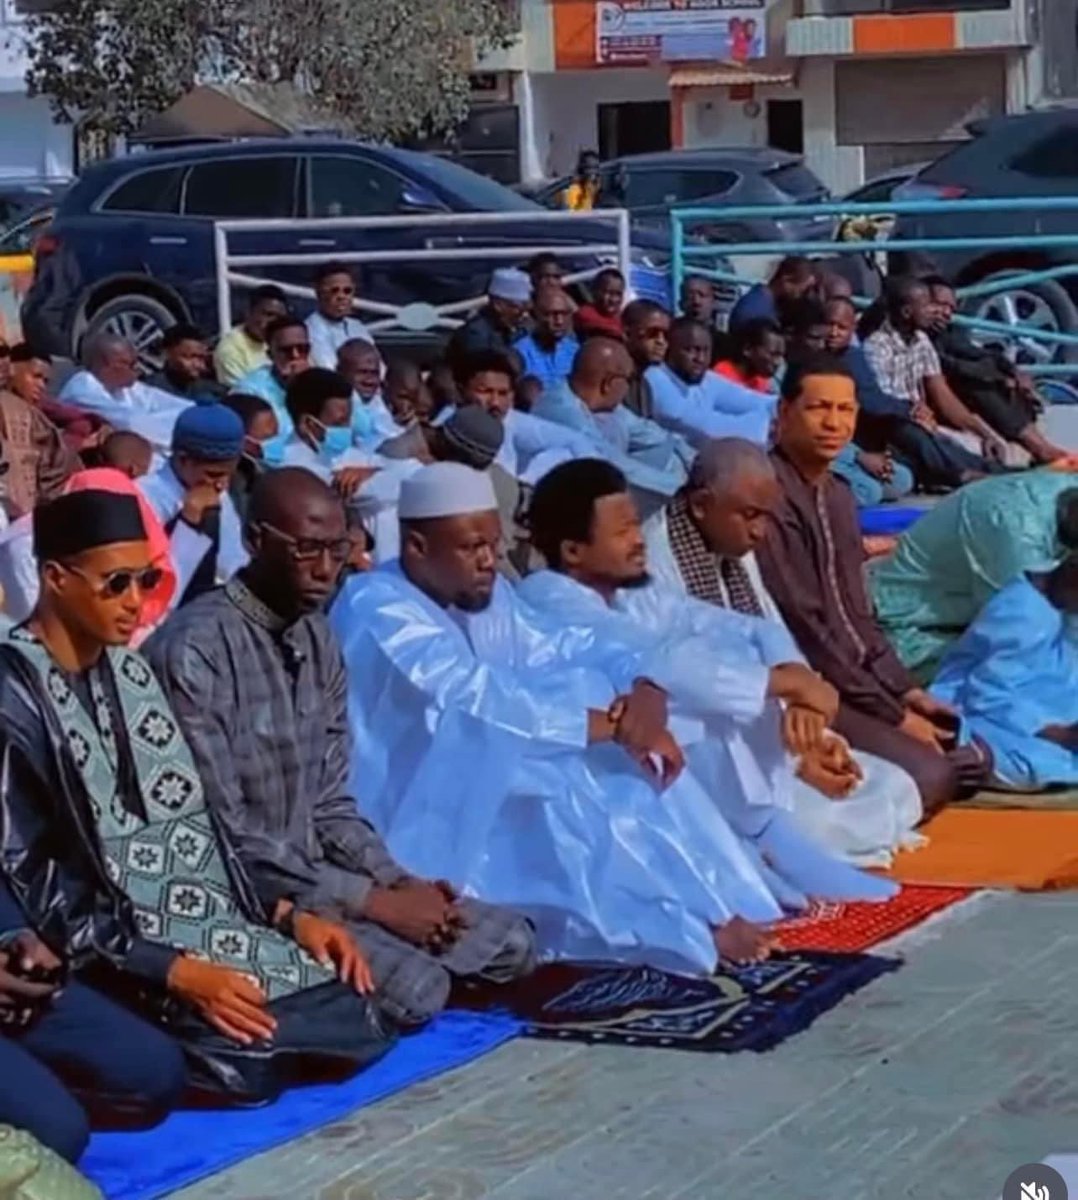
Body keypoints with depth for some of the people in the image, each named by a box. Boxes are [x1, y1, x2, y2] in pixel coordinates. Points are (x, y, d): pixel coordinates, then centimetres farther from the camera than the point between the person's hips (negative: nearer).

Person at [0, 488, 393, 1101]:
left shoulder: (131, 673, 11)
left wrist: (289, 914, 0)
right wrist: (176, 972, -21)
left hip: (208, 929, 8)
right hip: (109, 960, -8)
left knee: (359, 1020, -9)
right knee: (253, 1061, -27)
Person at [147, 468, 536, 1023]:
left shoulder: (319, 642, 9)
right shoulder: (194, 651, -18)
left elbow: (330, 805, 12)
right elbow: (224, 836, -21)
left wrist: (396, 881, -8)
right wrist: (374, 901, -19)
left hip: (315, 875, 9)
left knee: (508, 941, 2)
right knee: (416, 984, -26)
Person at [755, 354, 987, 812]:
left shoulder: (838, 494, 12)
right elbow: (803, 627, -21)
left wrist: (904, 689, 3)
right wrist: (892, 714, -16)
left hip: (856, 680, 10)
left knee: (971, 753, 6)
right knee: (925, 776, -23)